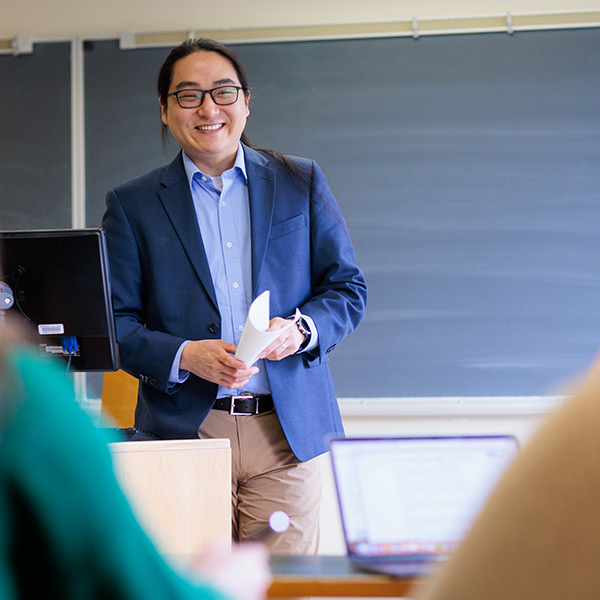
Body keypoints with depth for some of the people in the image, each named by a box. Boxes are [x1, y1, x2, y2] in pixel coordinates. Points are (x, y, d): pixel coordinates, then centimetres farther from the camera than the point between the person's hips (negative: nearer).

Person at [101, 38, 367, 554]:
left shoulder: (301, 183, 10)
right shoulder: (132, 205, 7)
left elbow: (348, 288, 10)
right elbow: (115, 323, 3)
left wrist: (301, 330, -11)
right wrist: (184, 356, -14)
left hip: (289, 432, 1)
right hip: (184, 431, -1)